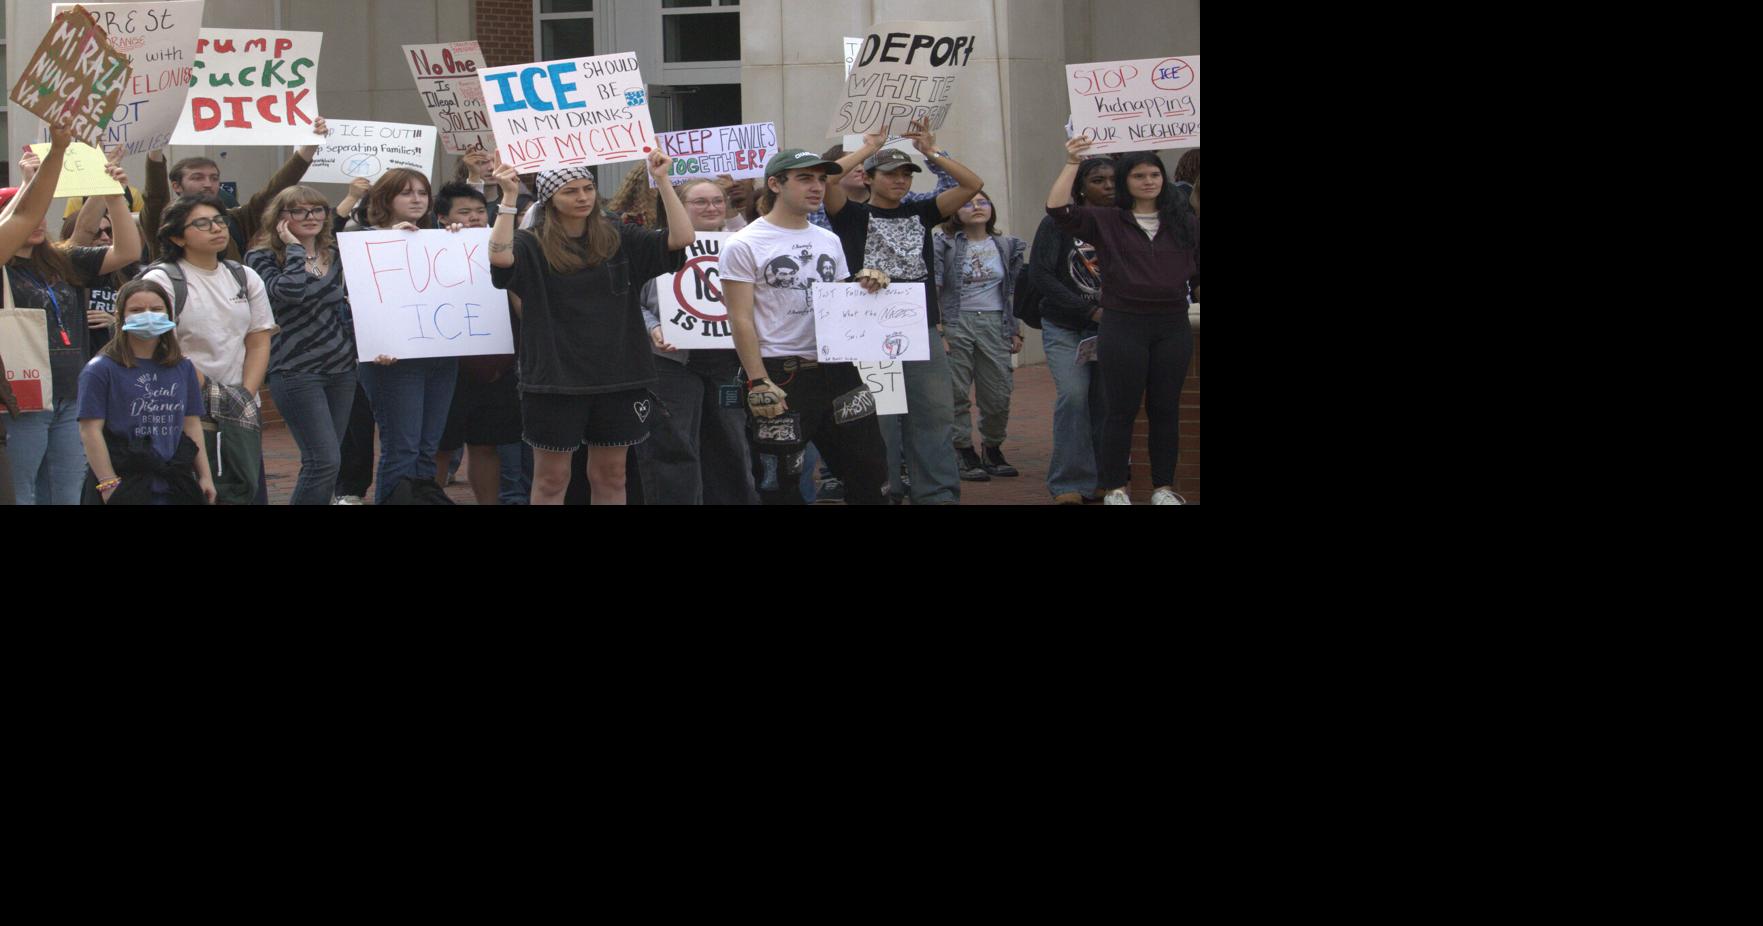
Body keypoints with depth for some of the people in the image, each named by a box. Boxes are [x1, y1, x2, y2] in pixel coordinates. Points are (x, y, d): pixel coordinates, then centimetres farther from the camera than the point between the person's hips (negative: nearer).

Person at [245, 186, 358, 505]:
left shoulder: (334, 254, 11)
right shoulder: (263, 257, -7)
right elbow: (290, 290, -27)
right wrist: (294, 248, -15)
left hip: (341, 368, 6)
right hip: (296, 369, -6)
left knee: (323, 462, 8)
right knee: (326, 461, -14)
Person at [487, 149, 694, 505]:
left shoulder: (618, 239, 5)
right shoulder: (532, 246, -4)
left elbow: (681, 238, -5)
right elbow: (500, 257, -26)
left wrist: (662, 181, -11)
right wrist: (509, 196, -27)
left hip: (618, 376, 3)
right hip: (556, 378, -3)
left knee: (610, 475, 11)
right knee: (551, 477, 4)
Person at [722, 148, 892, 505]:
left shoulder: (829, 241, 13)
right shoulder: (744, 245, -6)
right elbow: (741, 320, -10)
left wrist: (865, 285, -1)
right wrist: (758, 382, -17)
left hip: (835, 368, 6)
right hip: (779, 376, -6)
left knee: (868, 469, 8)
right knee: (780, 485, 1)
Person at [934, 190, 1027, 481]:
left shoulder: (1007, 246, 11)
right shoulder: (944, 244, 0)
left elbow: (1014, 291, 16)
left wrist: (1015, 331, 12)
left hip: (994, 324, 3)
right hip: (956, 322, -3)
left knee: (998, 394, 1)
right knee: (956, 391, -6)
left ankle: (993, 450, 20)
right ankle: (965, 454, 3)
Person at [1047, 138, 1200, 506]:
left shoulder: (1185, 223, 9)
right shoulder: (1106, 222, 3)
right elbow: (1057, 208, -8)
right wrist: (1072, 164, -10)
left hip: (1173, 326, 2)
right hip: (1124, 326, -2)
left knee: (1166, 409, 7)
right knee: (1122, 410, 1)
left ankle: (1164, 487, 15)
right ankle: (1114, 489, 8)